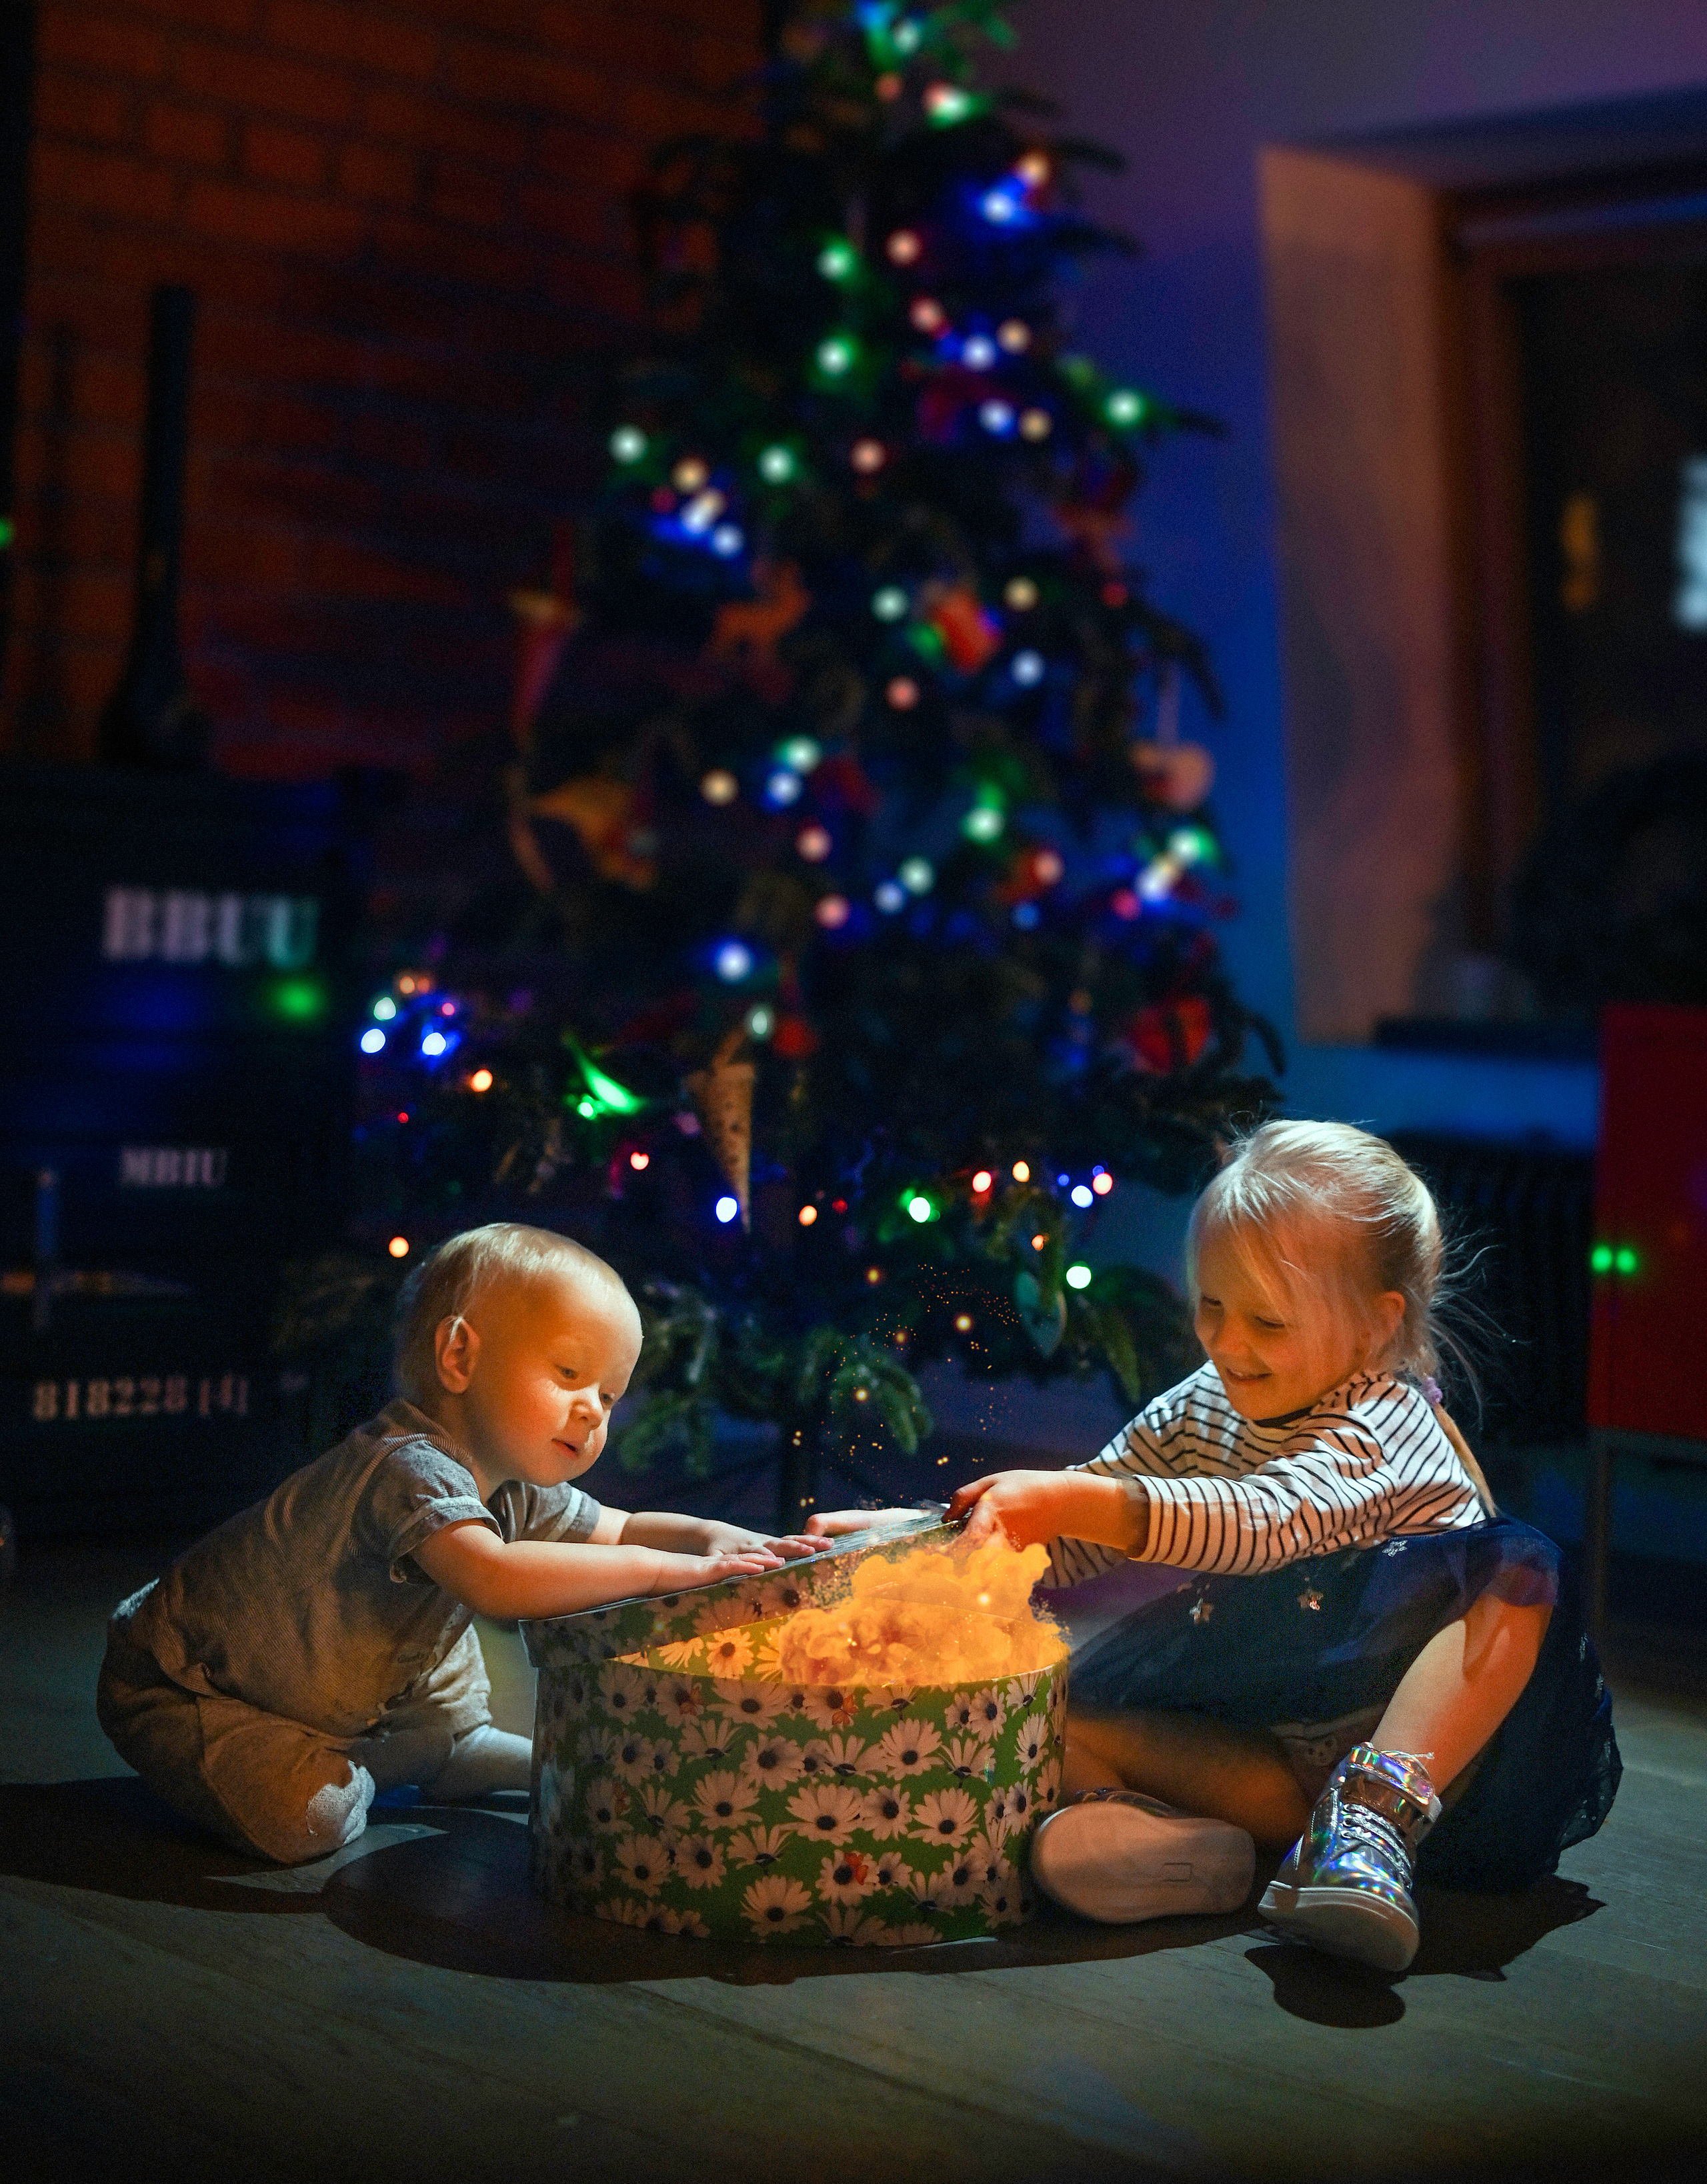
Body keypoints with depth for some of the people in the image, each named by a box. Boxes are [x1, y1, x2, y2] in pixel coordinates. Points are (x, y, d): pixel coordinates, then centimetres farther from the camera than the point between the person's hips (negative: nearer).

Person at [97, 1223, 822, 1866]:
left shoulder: (511, 1491, -4)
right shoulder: (409, 1468, -35)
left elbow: (619, 1531, 9)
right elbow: (492, 1577, -51)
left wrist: (712, 1537, -13)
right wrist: (668, 1569, -46)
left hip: (334, 1685, 9)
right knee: (308, 1820, -26)